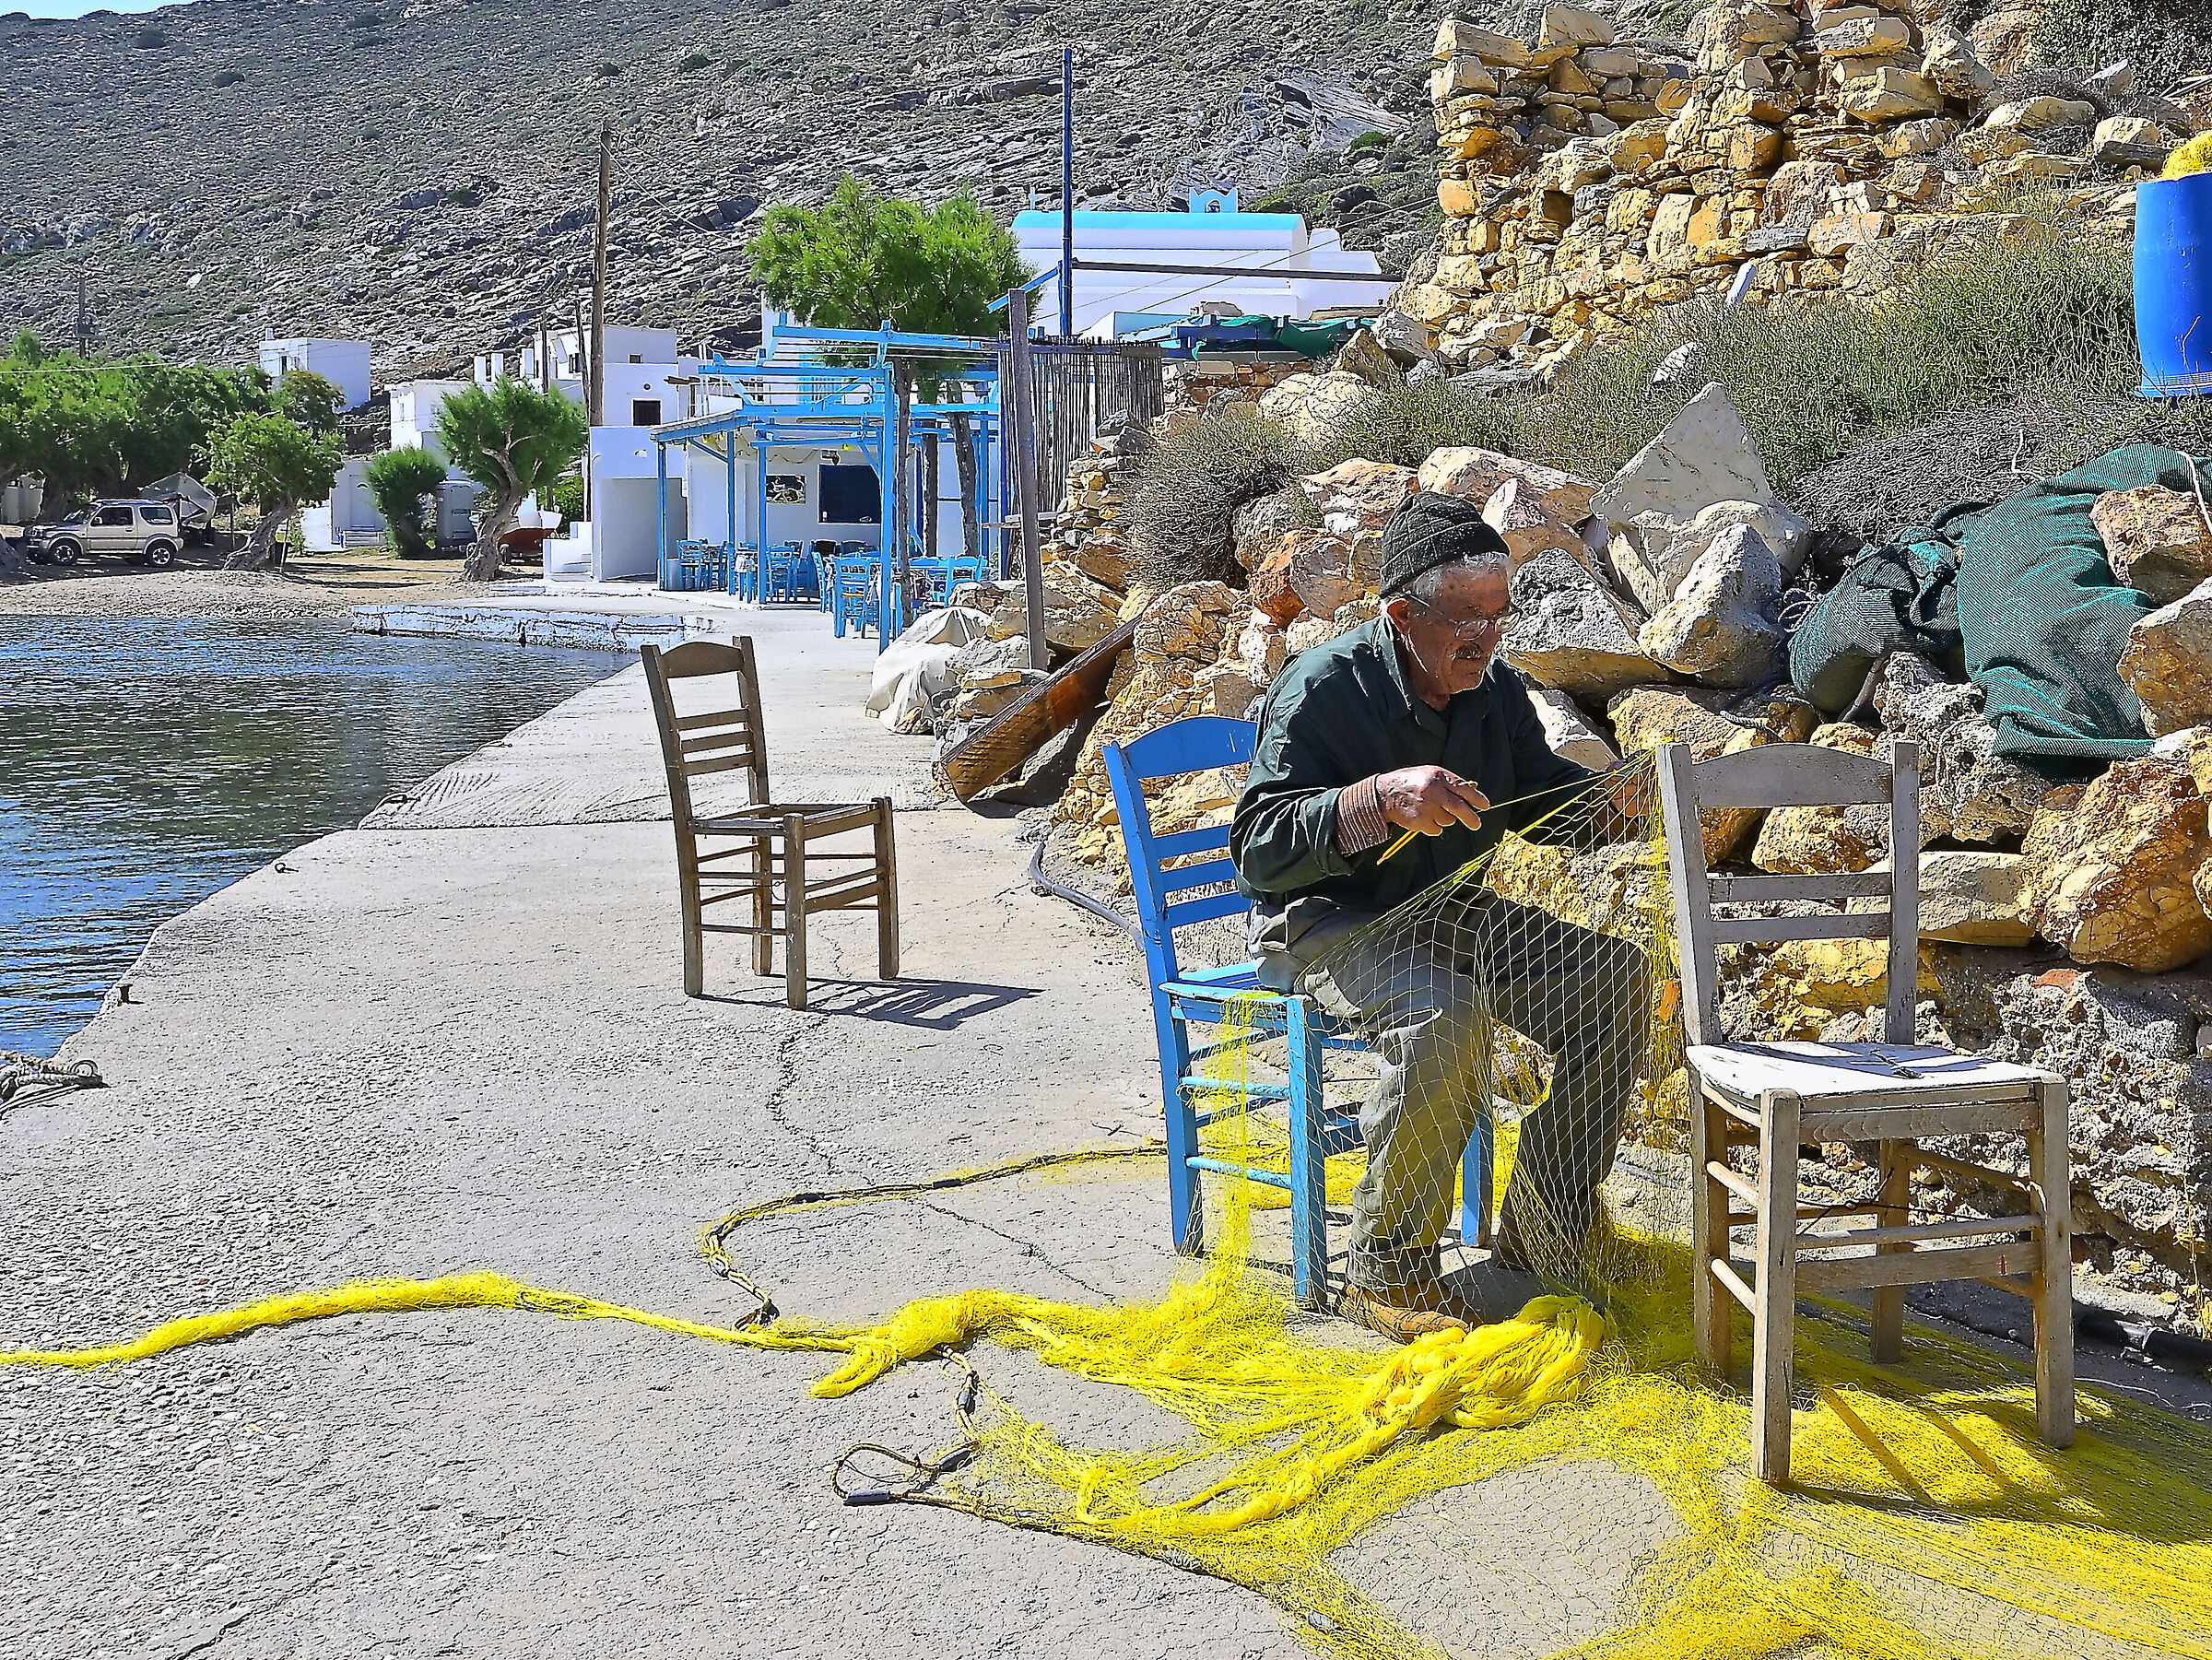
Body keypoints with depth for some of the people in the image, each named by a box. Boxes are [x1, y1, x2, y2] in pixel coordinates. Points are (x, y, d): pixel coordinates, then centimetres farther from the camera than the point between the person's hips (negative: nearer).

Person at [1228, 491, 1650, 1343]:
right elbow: (1258, 849, -26)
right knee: (1444, 1014, -36)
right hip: (1325, 920, -7)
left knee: (1611, 975, -9)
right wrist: (1381, 798, -40)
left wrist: (1608, 798, -9)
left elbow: (1541, 802, 15)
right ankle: (1385, 1272, -21)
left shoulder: (1495, 691, 2)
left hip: (1446, 912, 7)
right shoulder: (1325, 687, -19)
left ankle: (1542, 1234, 0)